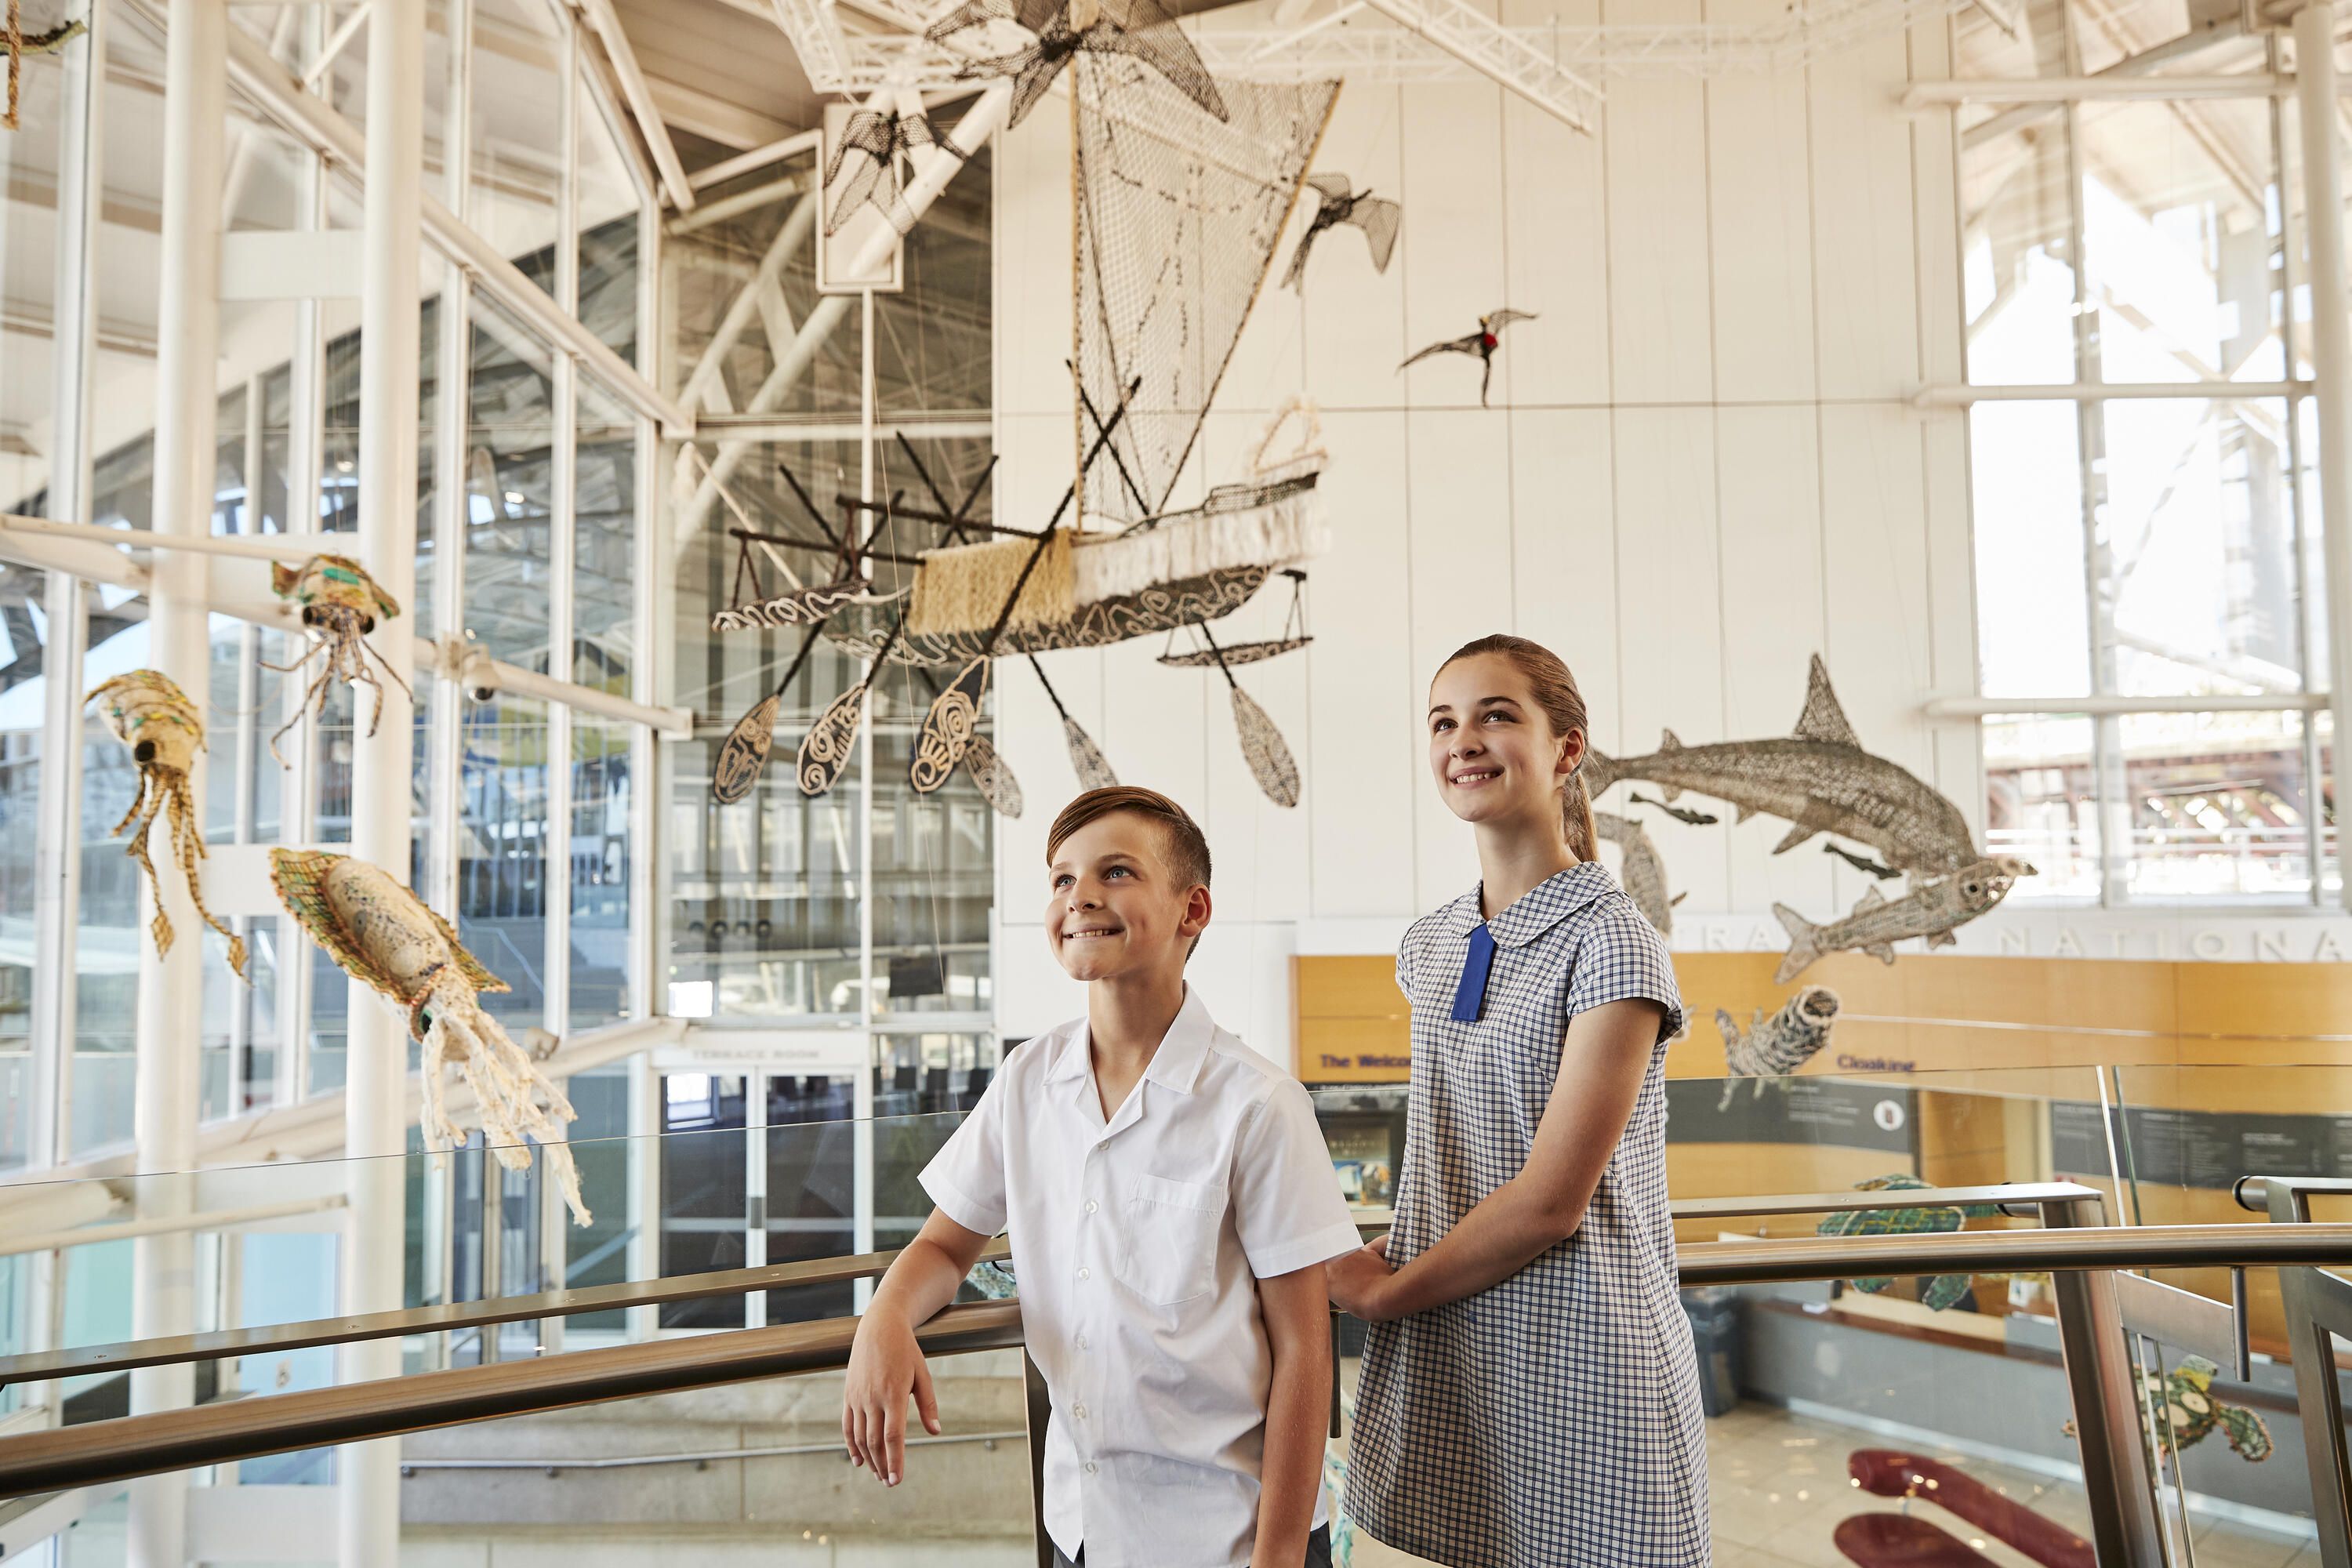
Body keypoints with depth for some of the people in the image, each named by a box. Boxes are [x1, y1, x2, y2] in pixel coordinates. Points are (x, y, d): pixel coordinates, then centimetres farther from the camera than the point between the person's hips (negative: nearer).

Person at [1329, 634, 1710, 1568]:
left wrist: (1384, 1289, -7)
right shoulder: (1430, 947, 8)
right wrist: (1387, 1272, 2)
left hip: (1577, 1359, -6)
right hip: (1438, 1357, 6)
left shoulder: (1611, 946, -14)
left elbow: (1552, 1200, -17)